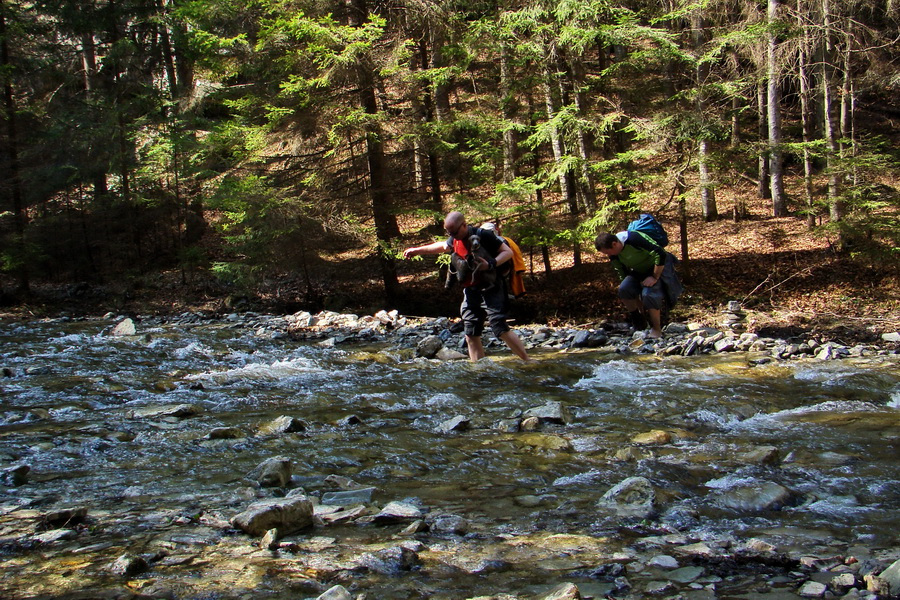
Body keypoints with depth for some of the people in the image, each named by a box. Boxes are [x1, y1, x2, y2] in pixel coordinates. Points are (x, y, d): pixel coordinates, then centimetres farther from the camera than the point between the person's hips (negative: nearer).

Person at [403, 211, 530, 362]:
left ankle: (528, 361, -12)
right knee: (471, 336, 4)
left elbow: (508, 252, -10)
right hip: (470, 292, 8)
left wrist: (491, 264, -25)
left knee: (501, 329, -19)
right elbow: (443, 246, 32)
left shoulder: (483, 236, -14)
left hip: (490, 290, -8)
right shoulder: (455, 240, 9)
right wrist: (417, 250, 36)